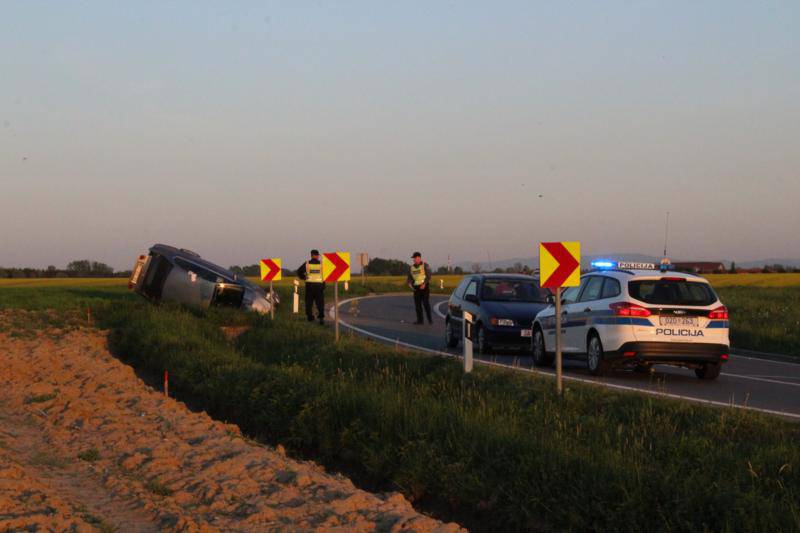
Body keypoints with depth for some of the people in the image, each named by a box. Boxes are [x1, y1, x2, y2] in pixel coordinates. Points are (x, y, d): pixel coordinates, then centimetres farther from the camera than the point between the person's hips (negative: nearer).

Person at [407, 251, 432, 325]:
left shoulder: (425, 265, -5)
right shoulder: (412, 267, 10)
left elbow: (428, 276, -11)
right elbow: (410, 277, 8)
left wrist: (424, 284, -24)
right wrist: (409, 283, -14)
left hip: (424, 287, -5)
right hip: (416, 288, 5)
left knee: (426, 303, -12)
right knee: (417, 304, 1)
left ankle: (430, 319, -6)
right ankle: (420, 320, 4)